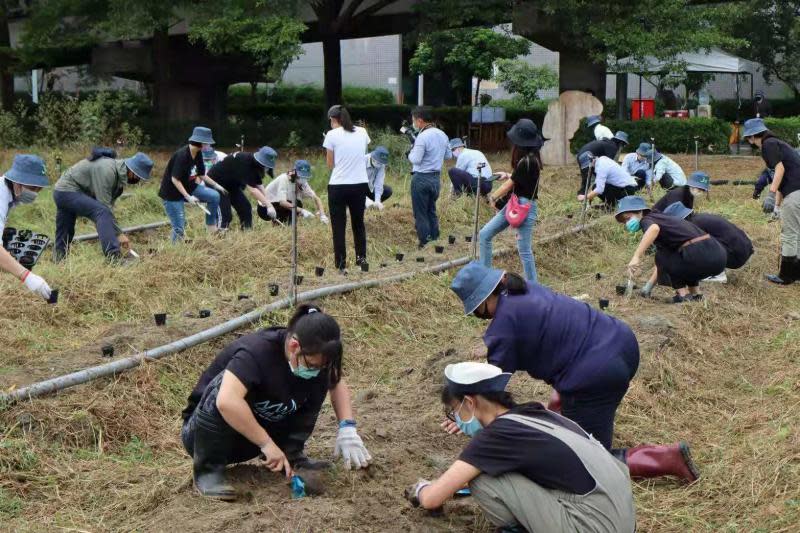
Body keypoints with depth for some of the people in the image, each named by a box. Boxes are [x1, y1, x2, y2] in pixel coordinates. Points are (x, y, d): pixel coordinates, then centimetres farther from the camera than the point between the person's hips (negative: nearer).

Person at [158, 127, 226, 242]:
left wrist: (216, 185, 8)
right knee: (179, 228, -8)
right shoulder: (182, 155, -27)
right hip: (172, 193, -8)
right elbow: (175, 179, -26)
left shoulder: (198, 154, -1)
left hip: (188, 187, 8)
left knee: (214, 196, -4)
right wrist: (188, 197, -29)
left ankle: (211, 228, 7)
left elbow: (201, 174, 12)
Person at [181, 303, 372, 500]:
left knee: (319, 382, -11)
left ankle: (291, 455, -3)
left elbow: (338, 383, 6)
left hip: (256, 437, 5)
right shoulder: (257, 351, -33)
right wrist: (267, 444, -41)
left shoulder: (313, 358, -12)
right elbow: (226, 402, -49)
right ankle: (209, 469, -22)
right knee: (227, 381, -37)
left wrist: (347, 428, -11)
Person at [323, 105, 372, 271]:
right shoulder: (362, 132, 5)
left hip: (338, 186, -4)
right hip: (360, 184, 4)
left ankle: (341, 264, 6)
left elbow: (330, 165, -1)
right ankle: (361, 257, 25)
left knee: (338, 226, 5)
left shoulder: (332, 135, -7)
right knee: (358, 222, 19)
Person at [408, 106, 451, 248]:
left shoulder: (422, 137, -19)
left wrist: (411, 152, -1)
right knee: (431, 211, 18)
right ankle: (435, 241, 20)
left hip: (422, 178, -7)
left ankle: (425, 245, 4)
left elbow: (415, 159, -20)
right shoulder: (442, 135, 5)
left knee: (420, 214, 2)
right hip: (436, 177, 7)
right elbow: (448, 155, 14)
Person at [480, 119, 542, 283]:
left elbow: (509, 185, -10)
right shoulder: (531, 157, 7)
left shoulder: (527, 161, -20)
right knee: (484, 234, 8)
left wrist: (493, 197, 4)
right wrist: (508, 175, 11)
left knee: (524, 250, -4)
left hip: (524, 206, -10)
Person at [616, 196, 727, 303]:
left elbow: (654, 228, -27)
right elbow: (662, 264, 32)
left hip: (702, 258, -9)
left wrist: (636, 257, -30)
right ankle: (695, 294, 24)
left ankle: (682, 295, 7)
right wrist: (649, 286, 33)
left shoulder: (646, 220, 2)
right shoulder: (660, 218, 28)